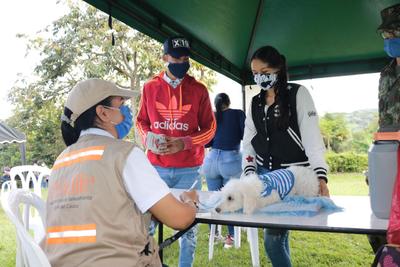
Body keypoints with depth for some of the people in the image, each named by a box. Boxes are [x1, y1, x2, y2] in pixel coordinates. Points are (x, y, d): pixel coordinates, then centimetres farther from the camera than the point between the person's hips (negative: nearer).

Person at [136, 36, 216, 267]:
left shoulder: (199, 89, 1)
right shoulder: (150, 87, 4)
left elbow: (210, 128, 3)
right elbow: (141, 122, 14)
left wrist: (185, 143, -13)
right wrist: (148, 139, -7)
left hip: (189, 168, -1)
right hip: (156, 166, 1)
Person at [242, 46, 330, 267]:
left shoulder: (298, 94, -2)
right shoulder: (255, 103, 12)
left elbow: (312, 135, -10)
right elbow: (248, 142, 10)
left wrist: (320, 176, -19)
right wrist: (249, 174, -2)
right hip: (264, 174, 5)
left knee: (272, 237, -8)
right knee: (278, 234, 9)